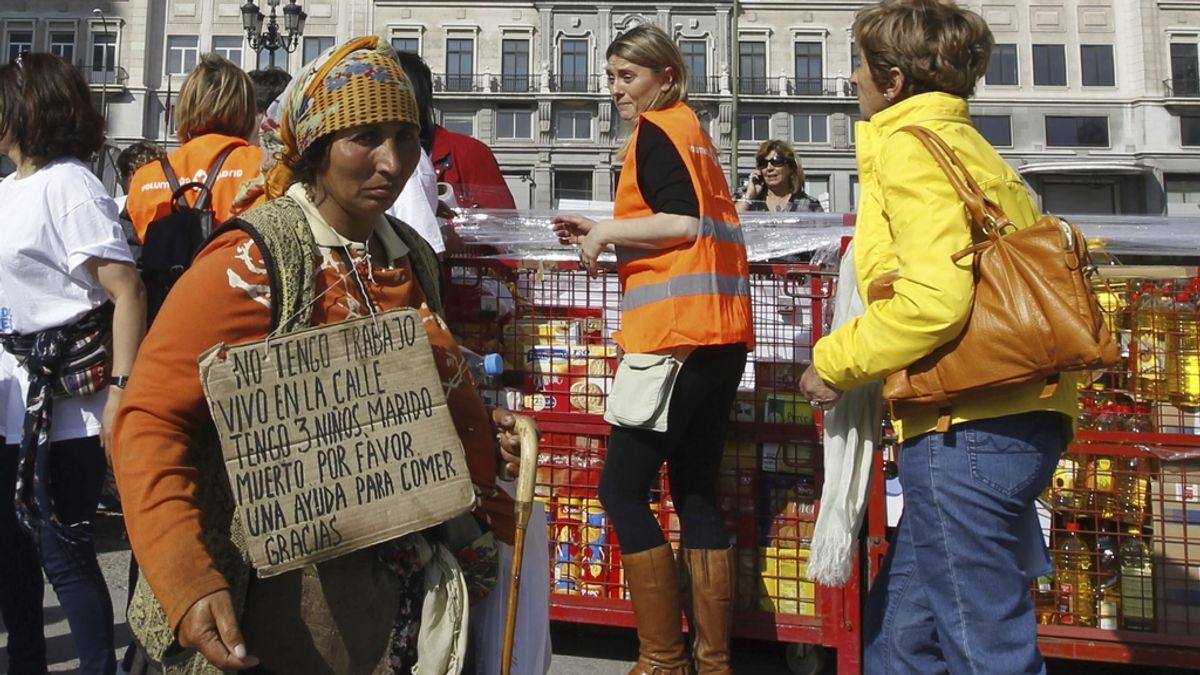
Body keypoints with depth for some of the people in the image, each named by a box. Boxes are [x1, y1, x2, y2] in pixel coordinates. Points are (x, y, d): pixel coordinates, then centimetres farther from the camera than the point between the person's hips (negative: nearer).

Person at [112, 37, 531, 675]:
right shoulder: (252, 261, -15)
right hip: (289, 591, -6)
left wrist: (485, 438, 1)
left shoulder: (414, 259, 4)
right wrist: (187, 583, -26)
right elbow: (151, 423, -18)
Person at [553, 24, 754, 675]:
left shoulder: (656, 130, -3)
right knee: (696, 492, 11)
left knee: (621, 488, -2)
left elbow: (682, 223, -16)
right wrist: (604, 233, 18)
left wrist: (604, 231, -5)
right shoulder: (693, 131, 23)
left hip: (677, 333, -9)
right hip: (719, 333, 9)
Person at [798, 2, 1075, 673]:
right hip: (1008, 417, 10)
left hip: (967, 428, -10)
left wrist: (836, 360, -7)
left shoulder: (911, 145, -7)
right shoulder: (966, 144, 22)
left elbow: (935, 299, -20)